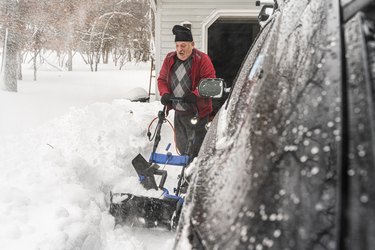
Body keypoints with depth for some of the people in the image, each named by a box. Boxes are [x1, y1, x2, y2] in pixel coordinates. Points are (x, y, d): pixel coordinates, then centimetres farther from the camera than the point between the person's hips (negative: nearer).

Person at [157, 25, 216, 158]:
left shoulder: (202, 59, -11)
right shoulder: (170, 59, 6)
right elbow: (162, 79, 11)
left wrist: (195, 94, -28)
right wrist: (165, 93, -8)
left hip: (196, 112, -6)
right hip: (178, 112, 6)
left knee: (195, 149, -4)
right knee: (181, 145, 17)